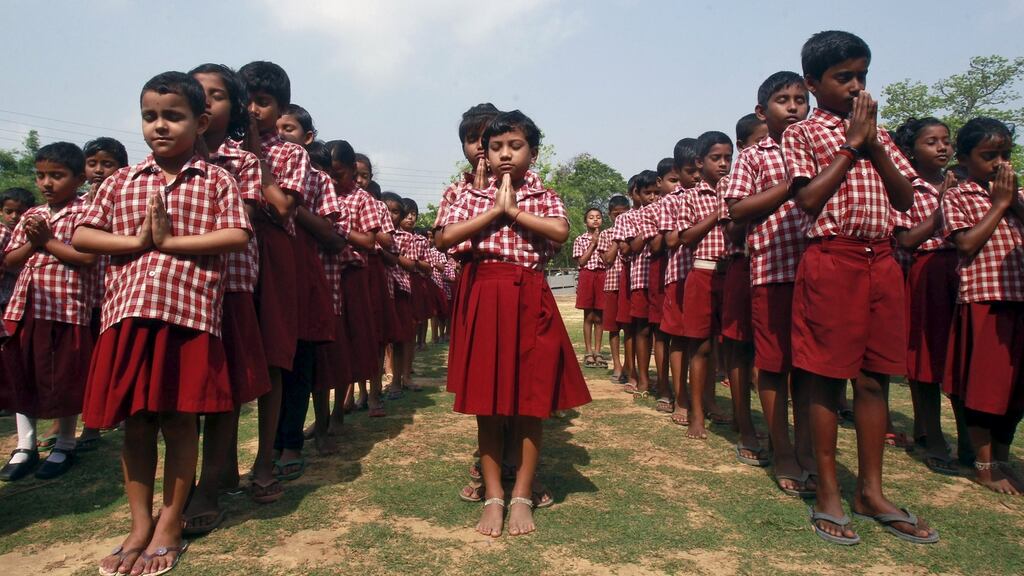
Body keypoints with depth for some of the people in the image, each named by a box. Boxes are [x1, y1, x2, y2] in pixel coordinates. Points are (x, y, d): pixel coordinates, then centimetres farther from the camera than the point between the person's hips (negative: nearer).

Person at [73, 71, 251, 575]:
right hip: (127, 313, 3)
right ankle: (140, 525, 24)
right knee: (134, 423, 9)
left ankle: (170, 527, 19)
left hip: (190, 313, -3)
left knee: (180, 421, 4)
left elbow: (237, 235, -8)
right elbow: (80, 237, 9)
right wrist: (136, 240, -7)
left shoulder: (216, 180, 4)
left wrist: (171, 241, -12)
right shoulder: (121, 182, 12)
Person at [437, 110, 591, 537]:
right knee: (486, 401, 4)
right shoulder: (472, 198, 9)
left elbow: (560, 232, -14)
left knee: (531, 399, 2)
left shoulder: (544, 198, 7)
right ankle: (493, 496, 16)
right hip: (483, 298, 1)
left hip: (529, 299, 0)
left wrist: (514, 210, -8)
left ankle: (522, 496, 16)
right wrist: (494, 211, -8)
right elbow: (445, 239, -8)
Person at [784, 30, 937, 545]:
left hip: (882, 261, 5)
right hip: (831, 260, -5)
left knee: (875, 378, 9)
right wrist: (851, 145, -7)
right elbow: (809, 200, -12)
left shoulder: (878, 133, 18)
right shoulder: (801, 134, 2)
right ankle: (828, 493, 11)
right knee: (827, 380, 0)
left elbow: (905, 198, 9)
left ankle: (870, 491, 20)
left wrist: (873, 145, -1)